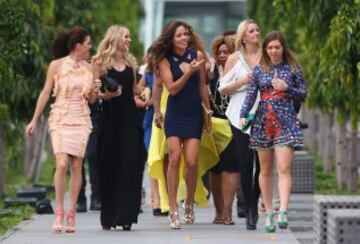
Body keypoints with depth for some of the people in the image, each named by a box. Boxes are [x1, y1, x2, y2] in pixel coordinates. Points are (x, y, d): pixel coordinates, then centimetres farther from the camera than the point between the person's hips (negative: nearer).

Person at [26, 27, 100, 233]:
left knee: (76, 166, -1)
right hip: (60, 119, -3)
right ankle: (59, 212, -7)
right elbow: (46, 93, 1)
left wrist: (95, 90, -7)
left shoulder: (88, 68, 9)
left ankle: (71, 214, 5)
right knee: (62, 164, -15)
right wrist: (35, 120, -1)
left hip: (81, 120, 3)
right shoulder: (57, 65, -2)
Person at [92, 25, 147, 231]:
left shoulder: (131, 62, 14)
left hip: (129, 117, 3)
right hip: (109, 118, -3)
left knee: (130, 165, -6)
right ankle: (108, 216, 6)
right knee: (109, 166, 0)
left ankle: (126, 216, -6)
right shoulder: (101, 62, 1)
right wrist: (105, 95, -20)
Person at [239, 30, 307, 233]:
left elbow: (303, 95, 8)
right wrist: (243, 115, -11)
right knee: (265, 169, 5)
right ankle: (269, 213, 12)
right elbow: (251, 94, 4)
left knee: (284, 168, -14)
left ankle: (283, 212, -23)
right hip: (263, 122, 2)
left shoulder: (293, 69, 6)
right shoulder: (259, 70, 9)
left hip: (285, 122, -2)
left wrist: (287, 88, -10)